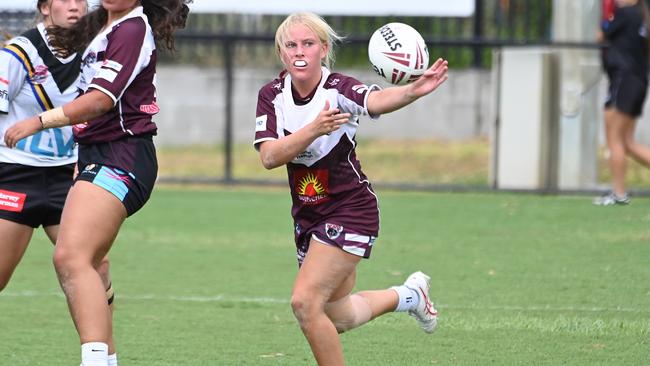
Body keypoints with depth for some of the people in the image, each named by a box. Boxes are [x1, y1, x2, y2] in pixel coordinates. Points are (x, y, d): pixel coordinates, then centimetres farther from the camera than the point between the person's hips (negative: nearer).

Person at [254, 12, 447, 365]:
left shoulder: (339, 89, -19)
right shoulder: (271, 95, -5)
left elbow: (376, 100, -42)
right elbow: (269, 157, -19)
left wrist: (413, 91, -63)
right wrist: (314, 129, -35)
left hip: (350, 210, -6)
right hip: (307, 215, 6)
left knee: (305, 302, -20)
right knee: (338, 317, 18)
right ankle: (408, 295, 45)